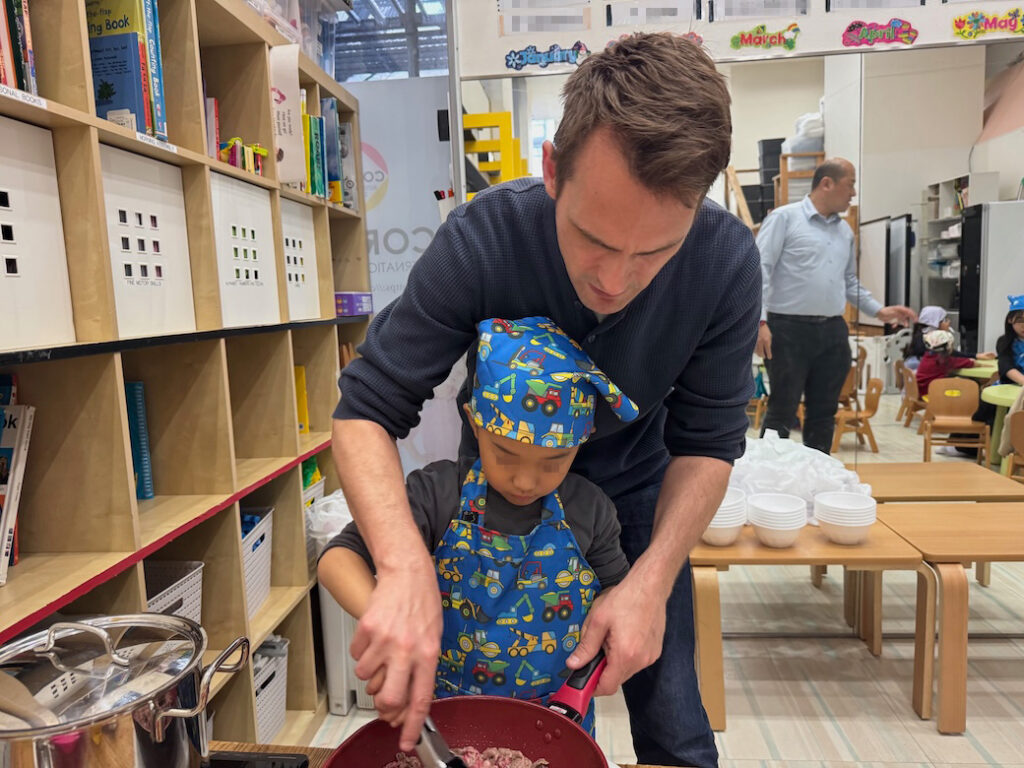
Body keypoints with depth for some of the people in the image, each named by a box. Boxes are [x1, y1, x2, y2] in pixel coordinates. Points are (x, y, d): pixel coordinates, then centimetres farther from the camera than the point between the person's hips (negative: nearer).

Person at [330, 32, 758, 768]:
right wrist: (407, 566, -44)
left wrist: (653, 579, -31)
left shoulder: (728, 263, -27)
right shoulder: (485, 236, -32)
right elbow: (367, 409, -28)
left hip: (634, 494, 1)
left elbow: (707, 443, -16)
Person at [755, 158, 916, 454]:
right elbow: (761, 270, -11)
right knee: (782, 412, -3)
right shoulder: (784, 218, -3)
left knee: (823, 412, 11)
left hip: (833, 331, 7)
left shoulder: (845, 231, 17)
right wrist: (760, 321, -19)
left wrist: (879, 310, 13)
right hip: (789, 329, -7)